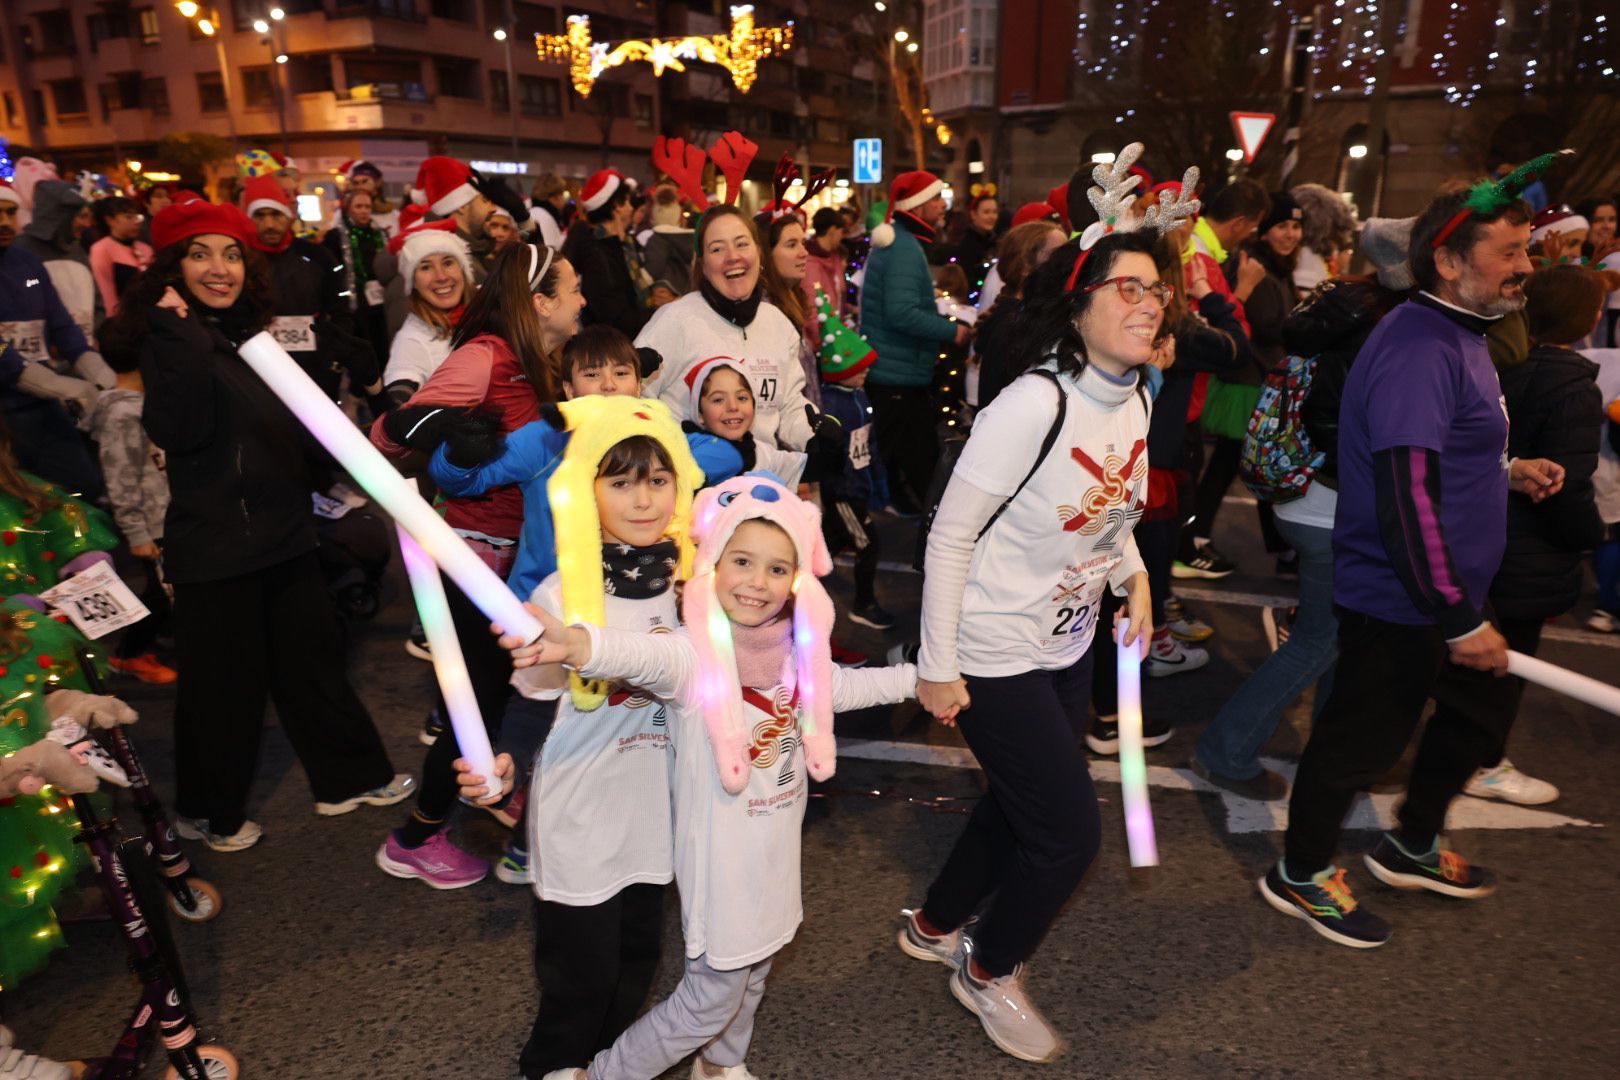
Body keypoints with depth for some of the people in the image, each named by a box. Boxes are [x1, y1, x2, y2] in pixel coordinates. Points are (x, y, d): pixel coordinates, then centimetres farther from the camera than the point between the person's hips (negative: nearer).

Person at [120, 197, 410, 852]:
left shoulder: (250, 332, 10)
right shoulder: (170, 342, -11)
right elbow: (178, 432, -27)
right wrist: (182, 339, -29)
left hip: (283, 530, 7)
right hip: (215, 544, -7)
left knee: (313, 656, 15)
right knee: (225, 681, 6)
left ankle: (347, 778, 30)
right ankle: (208, 814, 26)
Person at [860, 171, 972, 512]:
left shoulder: (896, 241, 15)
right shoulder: (905, 247, -18)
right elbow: (902, 313, -29)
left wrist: (940, 317, 11)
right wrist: (953, 331, -19)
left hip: (890, 372, 11)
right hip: (901, 376, -11)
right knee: (914, 467, -4)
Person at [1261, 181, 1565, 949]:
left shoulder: (1458, 334, 11)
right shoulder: (1420, 350, -23)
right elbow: (1407, 495, -29)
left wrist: (1506, 471, 9)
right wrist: (1461, 621, -26)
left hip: (1448, 589, 10)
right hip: (1400, 598, -10)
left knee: (1475, 716, 23)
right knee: (1363, 738, 4)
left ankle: (1411, 847, 43)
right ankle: (1301, 876, 25)